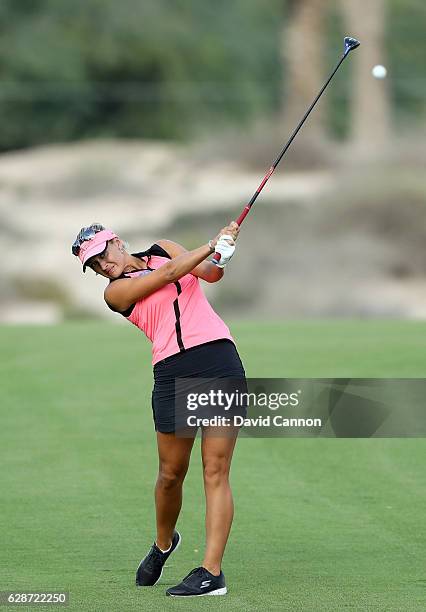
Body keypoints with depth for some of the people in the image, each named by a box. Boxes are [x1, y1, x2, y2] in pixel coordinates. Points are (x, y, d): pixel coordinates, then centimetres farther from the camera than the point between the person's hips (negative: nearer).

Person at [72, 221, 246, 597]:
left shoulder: (162, 249, 17)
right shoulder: (116, 291, 4)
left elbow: (210, 273, 7)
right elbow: (167, 274, -7)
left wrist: (221, 256, -15)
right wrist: (213, 245, -9)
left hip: (220, 358, 1)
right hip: (173, 372, -1)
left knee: (216, 471, -7)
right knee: (171, 474, 3)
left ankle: (212, 572, -10)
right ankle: (164, 544, 34)